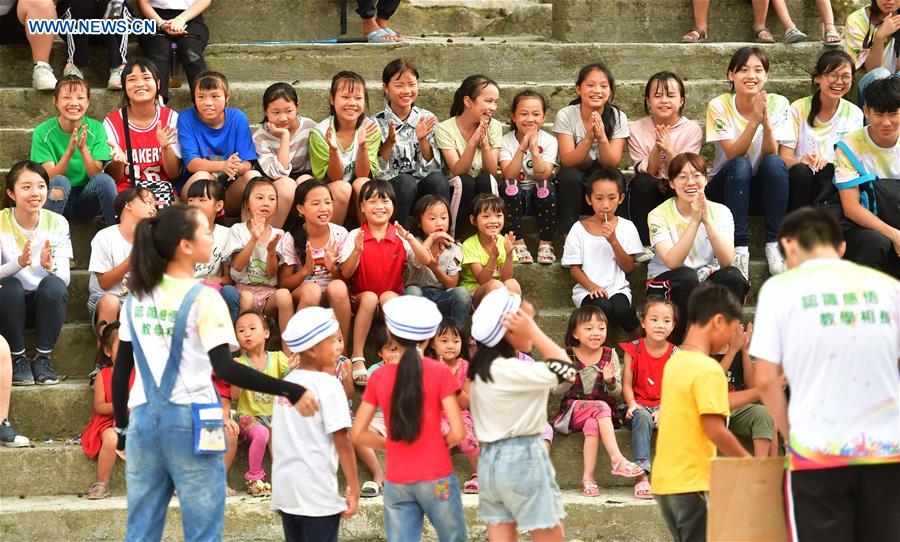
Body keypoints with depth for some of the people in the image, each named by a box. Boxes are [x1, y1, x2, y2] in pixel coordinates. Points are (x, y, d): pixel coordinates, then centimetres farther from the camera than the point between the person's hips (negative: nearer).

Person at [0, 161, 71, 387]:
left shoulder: (57, 223, -7)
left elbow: (65, 278, -13)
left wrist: (50, 266, -37)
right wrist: (19, 263, -38)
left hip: (47, 302, 1)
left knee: (53, 284, -31)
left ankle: (43, 357, -16)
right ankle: (18, 358, -15)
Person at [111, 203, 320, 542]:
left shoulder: (137, 298, 8)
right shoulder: (203, 299, -9)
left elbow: (121, 372, 11)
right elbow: (225, 369, -18)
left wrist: (122, 429, 20)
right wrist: (290, 392, -17)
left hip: (144, 421, 6)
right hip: (190, 423, -5)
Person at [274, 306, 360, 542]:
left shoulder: (287, 382, 10)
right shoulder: (328, 384, -11)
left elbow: (278, 439, 13)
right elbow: (341, 440, -14)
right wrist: (354, 490, -10)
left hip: (284, 487, 7)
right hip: (317, 493, -7)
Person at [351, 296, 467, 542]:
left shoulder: (378, 377, 2)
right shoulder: (439, 373, -6)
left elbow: (357, 434, 1)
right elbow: (457, 432, -11)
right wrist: (439, 446, 9)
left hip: (396, 483, 2)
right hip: (437, 479, -2)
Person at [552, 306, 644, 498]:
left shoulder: (610, 355, 4)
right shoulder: (567, 355, 1)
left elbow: (617, 393, 3)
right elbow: (557, 390, -1)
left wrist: (610, 381, -20)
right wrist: (568, 379, -22)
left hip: (605, 413, 1)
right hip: (573, 409, -1)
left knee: (592, 424, -34)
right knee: (600, 407, -32)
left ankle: (588, 477, -35)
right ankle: (617, 460, -39)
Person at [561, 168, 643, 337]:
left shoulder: (626, 227, 5)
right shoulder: (579, 229, 3)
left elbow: (629, 267, 1)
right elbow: (574, 268, 3)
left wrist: (613, 241, -13)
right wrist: (591, 286, -16)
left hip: (618, 288, 1)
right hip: (587, 290, -1)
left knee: (620, 309, -33)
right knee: (602, 306, -35)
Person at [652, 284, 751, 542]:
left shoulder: (674, 363, 11)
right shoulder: (708, 370, -16)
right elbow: (715, 430, -18)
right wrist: (748, 460, -6)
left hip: (665, 480, 8)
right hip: (691, 482, -8)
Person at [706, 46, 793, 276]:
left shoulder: (778, 104, -7)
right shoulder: (719, 106, -11)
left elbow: (770, 155, -16)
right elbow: (733, 155, -20)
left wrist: (767, 122, -32)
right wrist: (754, 121, -32)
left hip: (762, 188, 1)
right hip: (727, 186, -1)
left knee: (774, 162, -30)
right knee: (740, 166, -33)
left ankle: (774, 243, -26)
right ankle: (739, 247, -33)